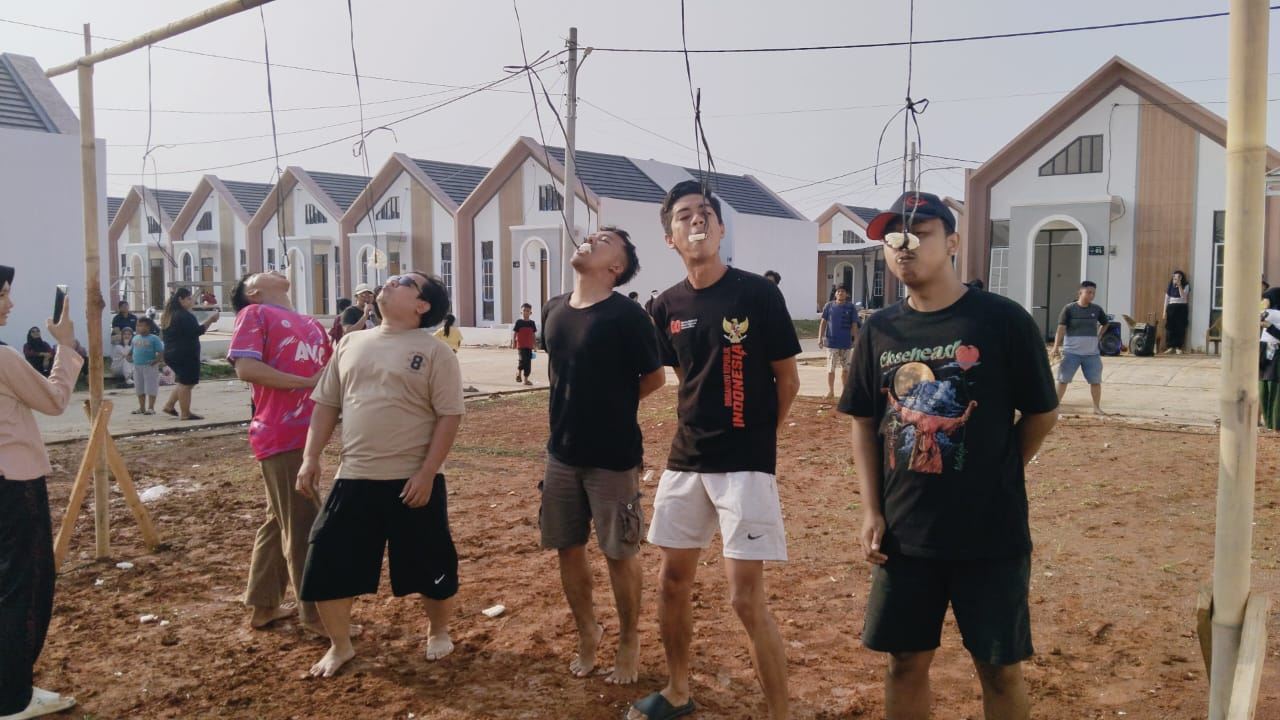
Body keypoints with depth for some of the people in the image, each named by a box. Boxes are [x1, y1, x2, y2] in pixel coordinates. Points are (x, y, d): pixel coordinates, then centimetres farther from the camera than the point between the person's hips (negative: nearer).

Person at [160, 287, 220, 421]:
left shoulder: (169, 315, 15)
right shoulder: (183, 315, -17)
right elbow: (197, 331, -22)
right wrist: (210, 319, -15)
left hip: (173, 353, 10)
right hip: (185, 355, -10)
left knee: (184, 382, 21)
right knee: (186, 383, -3)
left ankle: (169, 405, 20)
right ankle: (185, 413, 2)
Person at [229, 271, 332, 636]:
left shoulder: (311, 324, 19)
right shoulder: (254, 314, -2)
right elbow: (245, 368, -15)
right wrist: (306, 382, -16)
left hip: (306, 435, 8)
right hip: (280, 437, -8)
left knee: (280, 521, 16)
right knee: (303, 524, -2)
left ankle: (264, 606, 29)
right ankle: (315, 613, 8)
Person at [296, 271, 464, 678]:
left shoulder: (434, 352, -6)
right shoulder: (351, 344, 10)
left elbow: (449, 416, -10)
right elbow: (327, 404, 14)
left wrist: (426, 473, -15)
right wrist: (310, 458, 6)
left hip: (413, 481, -4)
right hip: (354, 478, 4)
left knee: (430, 564, 8)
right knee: (327, 564, 5)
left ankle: (438, 633, 34)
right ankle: (340, 646, 26)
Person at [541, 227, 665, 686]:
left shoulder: (626, 315, -15)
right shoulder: (553, 310, 4)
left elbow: (655, 377, -7)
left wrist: (612, 406, 3)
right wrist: (580, 407, 8)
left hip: (613, 456, -5)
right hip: (562, 453, 6)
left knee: (619, 553, 5)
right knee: (568, 548, 13)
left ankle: (629, 643, 24)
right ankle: (587, 632, 33)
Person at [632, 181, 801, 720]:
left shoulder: (758, 294, -9)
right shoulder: (668, 306, 4)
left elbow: (787, 379, -1)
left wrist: (755, 438, 7)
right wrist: (701, 429, 10)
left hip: (745, 465, -5)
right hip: (685, 462, 6)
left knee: (746, 598, -7)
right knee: (673, 580, 14)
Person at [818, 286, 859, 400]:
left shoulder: (851, 308, 0)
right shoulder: (829, 306, 1)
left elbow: (854, 326, 0)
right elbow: (823, 322, 4)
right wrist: (820, 338, -3)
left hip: (846, 343, 1)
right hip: (831, 342, 0)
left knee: (845, 368, 9)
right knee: (830, 368, 0)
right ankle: (830, 391, 9)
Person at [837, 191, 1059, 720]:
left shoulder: (1002, 320, -9)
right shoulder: (880, 330, 3)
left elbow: (1041, 415, -1)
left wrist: (992, 477, 5)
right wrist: (871, 511, 2)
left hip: (990, 532, -3)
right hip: (905, 532, 4)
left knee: (999, 669, 9)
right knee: (905, 662, 13)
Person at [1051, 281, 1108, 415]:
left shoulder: (1097, 309, 4)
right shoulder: (1069, 308, -7)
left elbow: (1105, 324, 23)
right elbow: (1061, 328, -11)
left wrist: (1098, 337, 10)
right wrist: (1056, 347, -19)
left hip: (1092, 353, 3)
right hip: (1071, 352, -3)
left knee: (1096, 381, 6)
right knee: (1063, 380, 0)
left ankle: (1097, 408, 18)